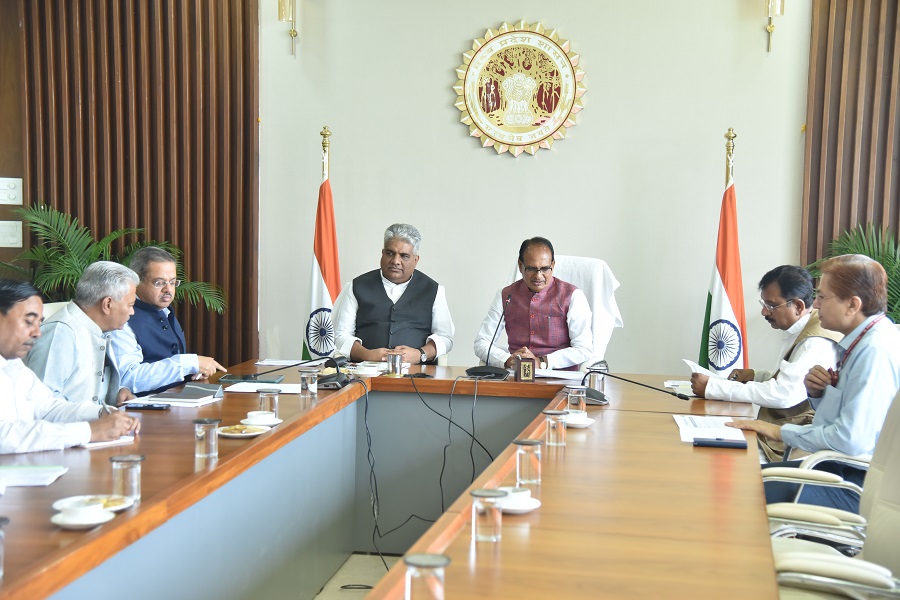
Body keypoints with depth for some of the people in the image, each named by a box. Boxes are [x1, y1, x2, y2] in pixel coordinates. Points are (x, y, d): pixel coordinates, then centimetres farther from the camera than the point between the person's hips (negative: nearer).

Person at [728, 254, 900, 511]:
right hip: (839, 466, 10)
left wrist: (780, 431, -14)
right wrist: (818, 393, 0)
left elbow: (851, 439, -26)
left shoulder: (876, 350, -21)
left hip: (858, 485, -10)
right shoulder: (861, 341, 10)